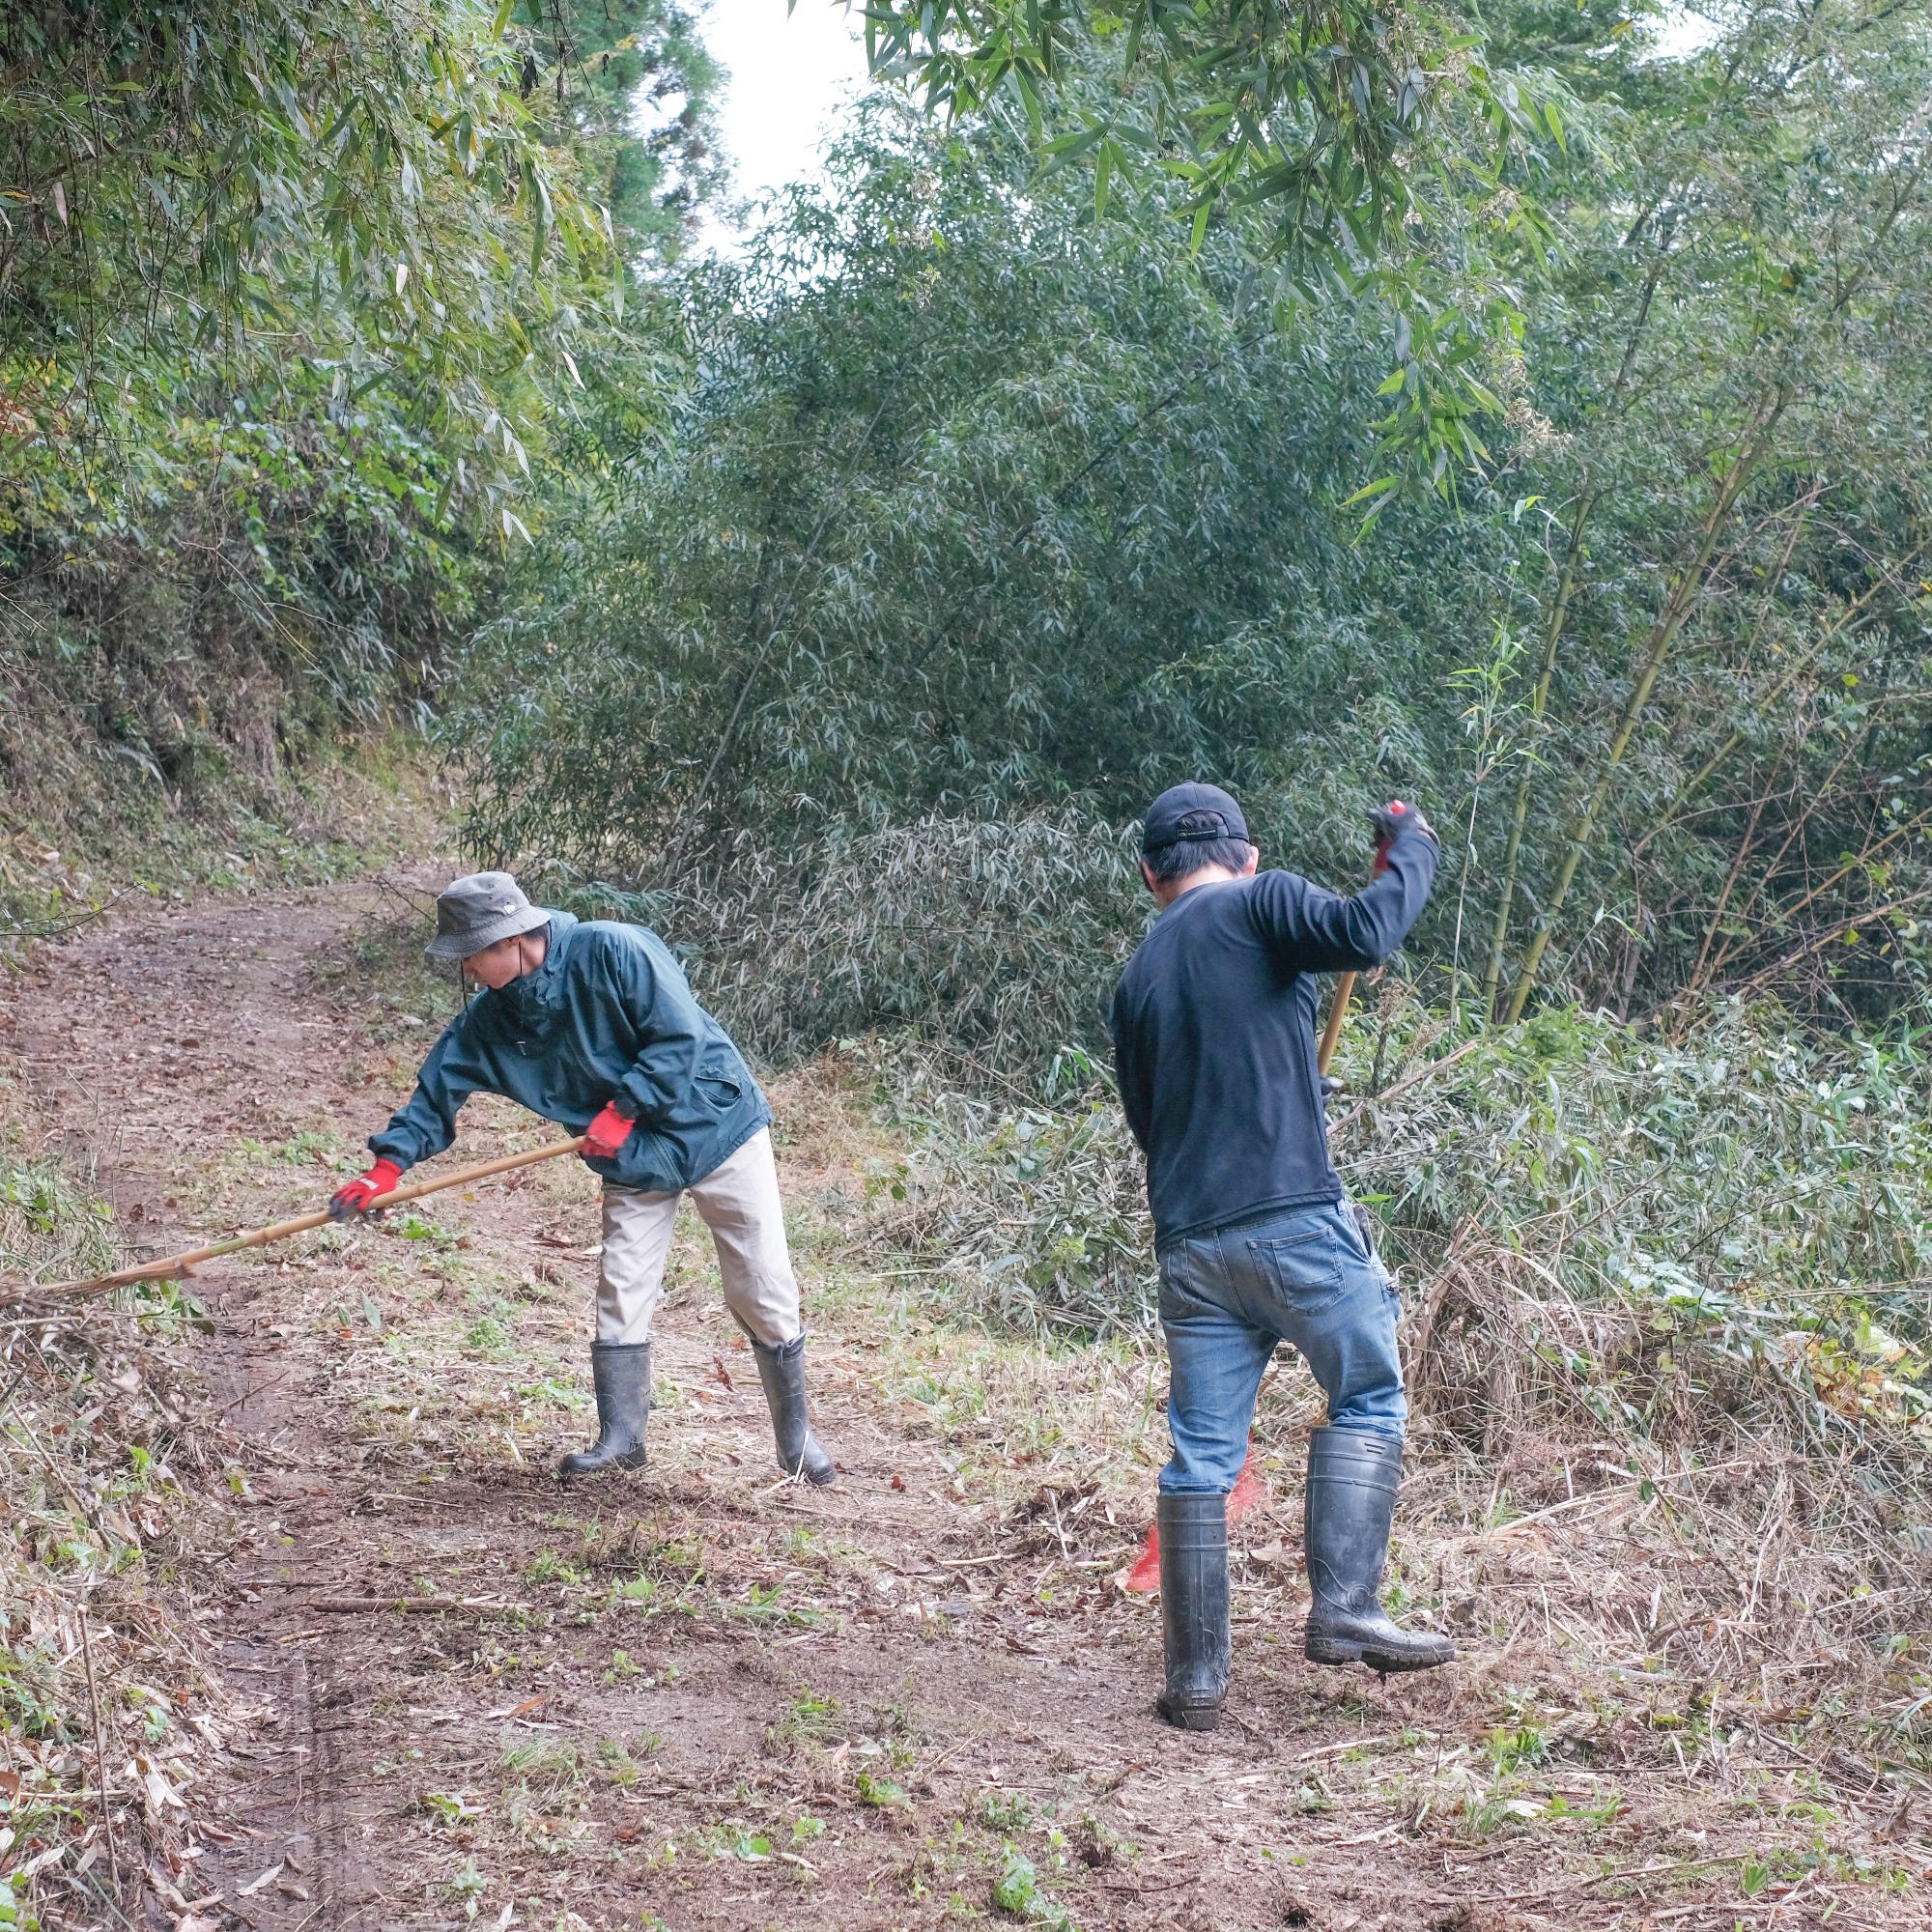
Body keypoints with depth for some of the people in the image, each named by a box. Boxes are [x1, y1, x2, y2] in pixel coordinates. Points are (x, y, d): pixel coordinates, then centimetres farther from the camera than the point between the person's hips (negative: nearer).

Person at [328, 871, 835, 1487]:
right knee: (621, 1297, -1)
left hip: (718, 1128, -5)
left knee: (765, 1295, -1)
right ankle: (620, 1437, 14)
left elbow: (680, 1035, -22)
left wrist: (623, 1111, -21)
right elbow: (440, 1088, 2)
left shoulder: (611, 950, -22)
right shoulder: (489, 1019, -2)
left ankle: (796, 1437, 13)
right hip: (634, 1160, 5)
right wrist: (386, 1168, -7)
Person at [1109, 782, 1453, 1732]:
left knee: (1199, 1455, 8)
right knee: (1367, 1399, 12)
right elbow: (1360, 934, -18)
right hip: (1294, 1220, -5)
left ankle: (1195, 1678, 11)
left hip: (1189, 1244, 5)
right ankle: (1343, 1610, 3)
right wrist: (1410, 852, -1)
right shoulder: (1261, 904, 0)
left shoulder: (1136, 979, 17)